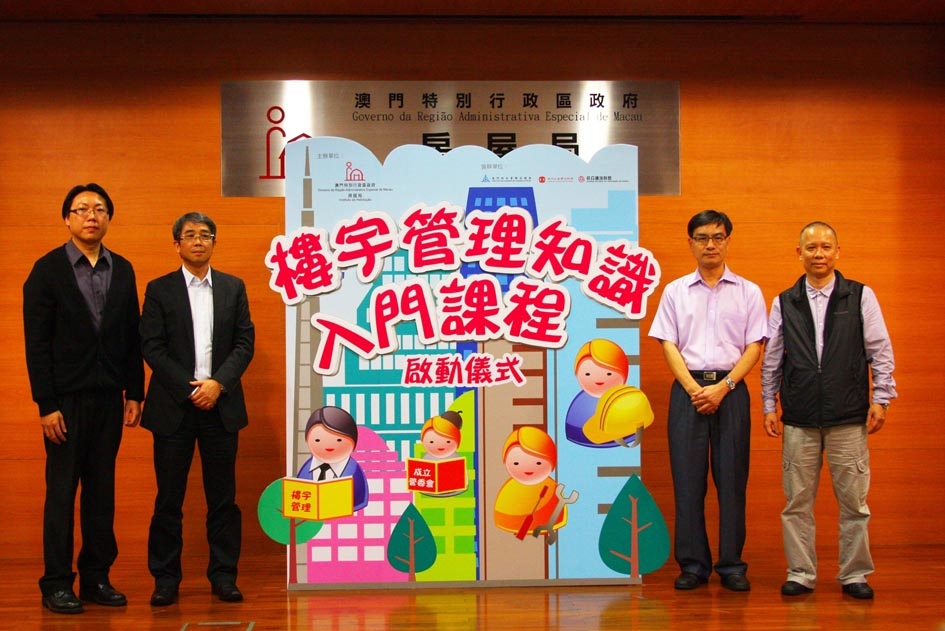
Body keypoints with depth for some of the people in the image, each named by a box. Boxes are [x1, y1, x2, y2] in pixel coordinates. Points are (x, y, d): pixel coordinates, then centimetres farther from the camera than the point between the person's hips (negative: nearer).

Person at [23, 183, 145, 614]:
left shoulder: (122, 270, 9)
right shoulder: (47, 270, -3)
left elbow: (131, 336, 10)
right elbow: (37, 343, -6)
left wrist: (135, 392, 6)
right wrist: (46, 404, -11)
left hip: (109, 397, 4)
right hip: (67, 397, -4)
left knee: (102, 487, 8)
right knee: (62, 489, 1)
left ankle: (97, 577, 16)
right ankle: (57, 583, 9)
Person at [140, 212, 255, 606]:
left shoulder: (233, 288, 10)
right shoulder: (159, 290, 4)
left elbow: (245, 342, 5)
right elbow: (151, 347, -2)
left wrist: (217, 383, -9)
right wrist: (189, 388, -11)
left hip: (221, 405, 2)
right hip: (173, 406, -1)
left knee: (222, 496, 5)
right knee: (169, 497, 3)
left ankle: (223, 575, 13)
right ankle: (165, 579, 11)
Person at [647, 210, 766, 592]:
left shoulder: (748, 292, 8)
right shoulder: (675, 291, 10)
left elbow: (754, 347, 2)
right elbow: (669, 346, 4)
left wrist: (723, 387, -10)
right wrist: (694, 389, -9)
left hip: (731, 390, 0)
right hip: (687, 389, 1)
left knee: (731, 478, 0)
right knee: (687, 477, 0)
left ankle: (731, 564, 9)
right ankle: (692, 564, 8)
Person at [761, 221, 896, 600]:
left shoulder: (861, 296, 4)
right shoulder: (784, 303, 8)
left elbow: (880, 352, 4)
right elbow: (772, 359, 11)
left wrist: (880, 399, -1)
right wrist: (769, 405, 8)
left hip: (849, 418, -1)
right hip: (799, 421, 1)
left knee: (854, 501, 3)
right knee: (797, 502, 5)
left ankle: (855, 574, 15)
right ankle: (800, 574, 15)